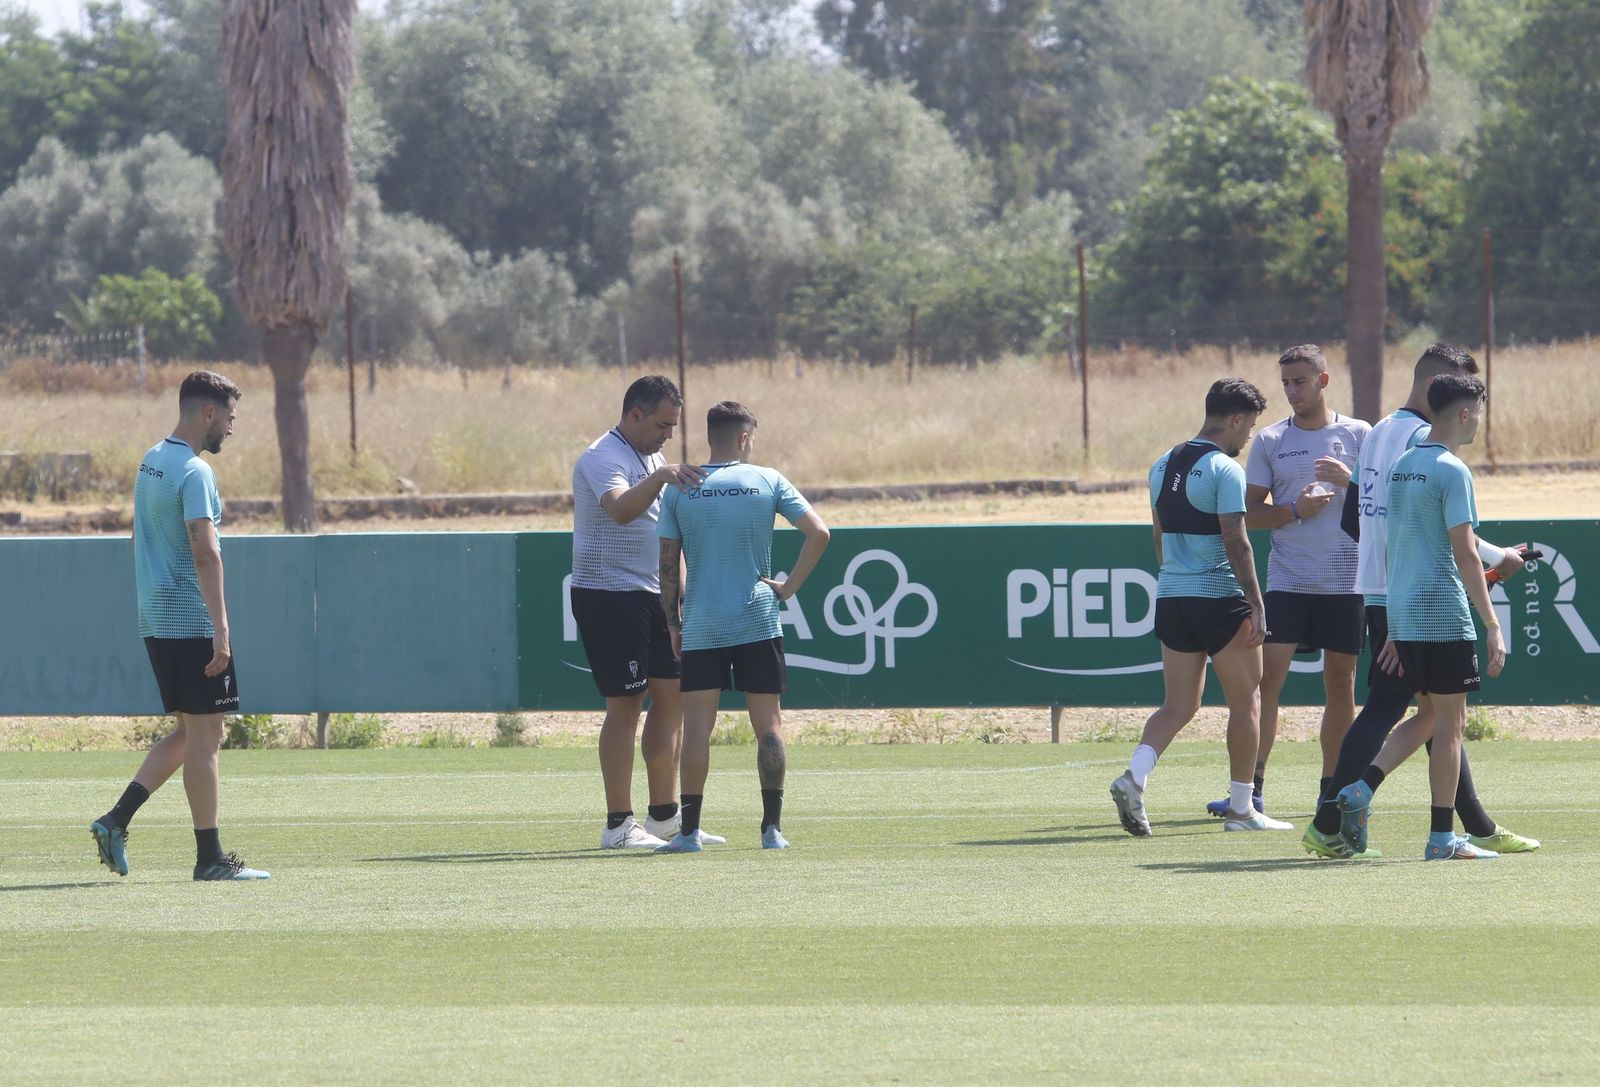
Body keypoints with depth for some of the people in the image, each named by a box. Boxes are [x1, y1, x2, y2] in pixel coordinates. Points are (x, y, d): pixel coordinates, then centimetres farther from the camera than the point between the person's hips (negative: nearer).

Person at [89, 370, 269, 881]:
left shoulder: (150, 461, 14)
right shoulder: (195, 472, -15)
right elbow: (205, 552, -23)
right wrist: (220, 627, -25)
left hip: (156, 622, 9)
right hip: (193, 623, -9)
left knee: (189, 733, 16)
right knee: (203, 736, -4)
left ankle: (117, 820, 8)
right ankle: (209, 857, -1)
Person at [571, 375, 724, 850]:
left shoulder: (651, 458, 17)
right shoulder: (602, 458, -13)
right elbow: (621, 510, -33)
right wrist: (660, 476, -46)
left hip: (650, 597, 9)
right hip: (609, 594, -9)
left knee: (672, 696, 9)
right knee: (625, 705, -8)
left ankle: (664, 815, 16)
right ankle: (618, 825, -5)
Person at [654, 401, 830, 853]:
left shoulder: (681, 490, 1)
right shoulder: (768, 482, 0)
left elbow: (667, 565, 1)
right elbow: (818, 533, -6)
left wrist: (673, 623, 10)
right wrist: (789, 587, 1)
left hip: (700, 626, 0)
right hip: (757, 622, 0)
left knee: (697, 724, 1)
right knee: (768, 723, 6)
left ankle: (689, 830, -4)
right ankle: (772, 828, 4)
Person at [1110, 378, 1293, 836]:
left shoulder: (1163, 466, 11)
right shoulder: (1224, 469, -12)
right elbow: (1236, 543, -17)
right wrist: (1256, 605, -15)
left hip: (1171, 595, 7)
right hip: (1219, 598, -7)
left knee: (1178, 706, 8)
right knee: (1246, 702, 6)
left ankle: (1134, 777, -14)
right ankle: (1241, 809, 8)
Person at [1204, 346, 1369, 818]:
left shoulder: (1357, 435, 4)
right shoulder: (1270, 441, 6)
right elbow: (1250, 513, 4)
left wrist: (1352, 480, -16)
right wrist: (1295, 511, -13)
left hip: (1346, 583, 0)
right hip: (1287, 581, 0)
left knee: (1341, 687, 5)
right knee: (1266, 679, -10)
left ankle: (1333, 791, 15)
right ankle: (1251, 789, -11)